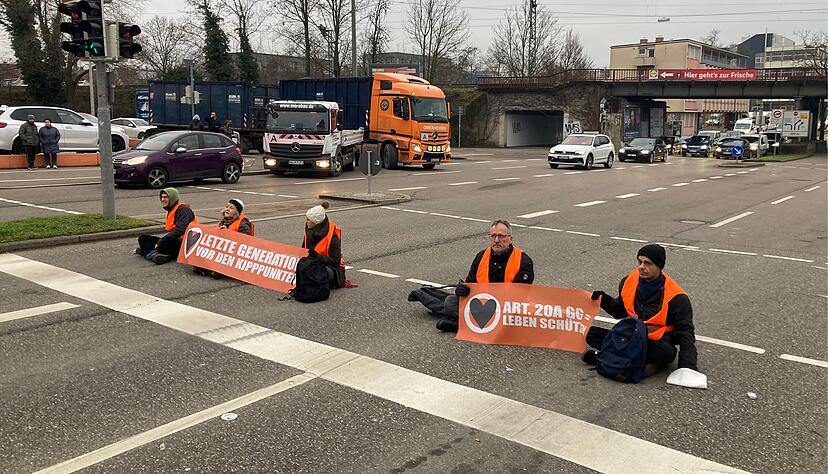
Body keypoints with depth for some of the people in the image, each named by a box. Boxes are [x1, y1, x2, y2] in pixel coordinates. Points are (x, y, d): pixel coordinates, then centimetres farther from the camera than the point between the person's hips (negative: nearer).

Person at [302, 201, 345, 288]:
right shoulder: (309, 229, 2)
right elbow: (304, 249, 17)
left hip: (332, 269, -6)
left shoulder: (332, 235, -18)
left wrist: (317, 256, -31)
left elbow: (336, 261, -19)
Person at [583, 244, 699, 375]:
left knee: (666, 352, -40)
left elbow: (685, 333, -12)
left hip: (657, 343, -3)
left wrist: (688, 366, -23)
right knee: (591, 334, -15)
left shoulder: (676, 298, -14)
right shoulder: (629, 281, -1)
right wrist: (604, 299, -2)